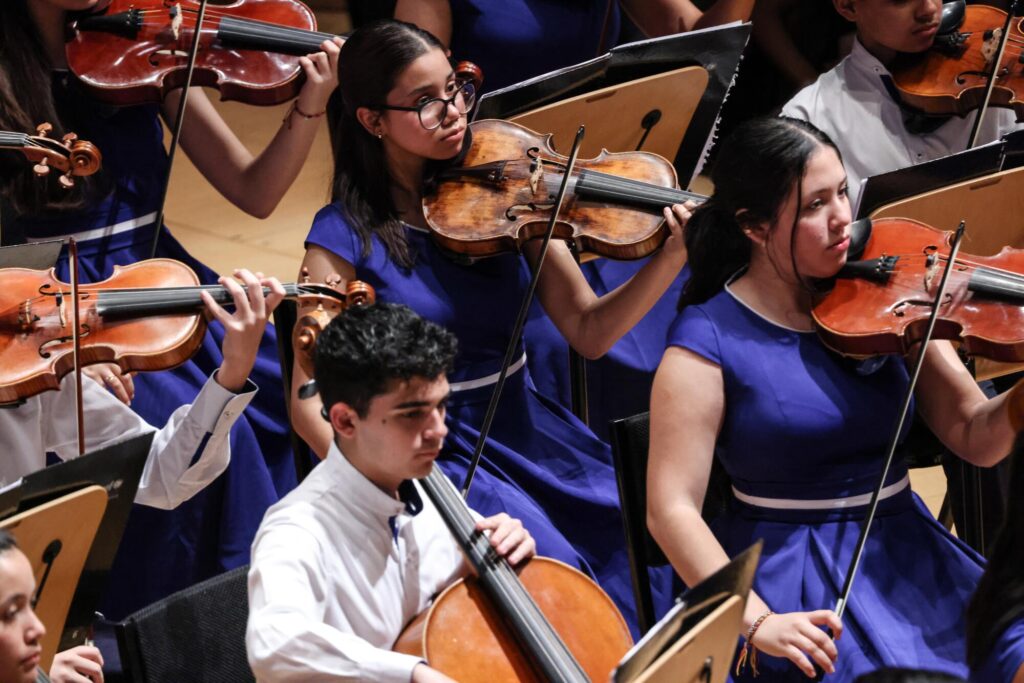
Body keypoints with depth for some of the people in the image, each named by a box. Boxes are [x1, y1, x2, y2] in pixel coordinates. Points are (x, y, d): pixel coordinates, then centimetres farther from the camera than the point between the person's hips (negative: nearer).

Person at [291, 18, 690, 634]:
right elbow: (310, 401, -10)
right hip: (439, 462, -4)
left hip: (531, 437, 4)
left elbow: (589, 333, -2)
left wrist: (674, 256, -18)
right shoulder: (347, 234, -7)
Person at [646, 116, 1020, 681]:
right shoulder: (710, 338, -7)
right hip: (791, 574, -5)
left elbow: (975, 439, 3)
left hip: (905, 552, 5)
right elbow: (672, 509, -12)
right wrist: (755, 621, -24)